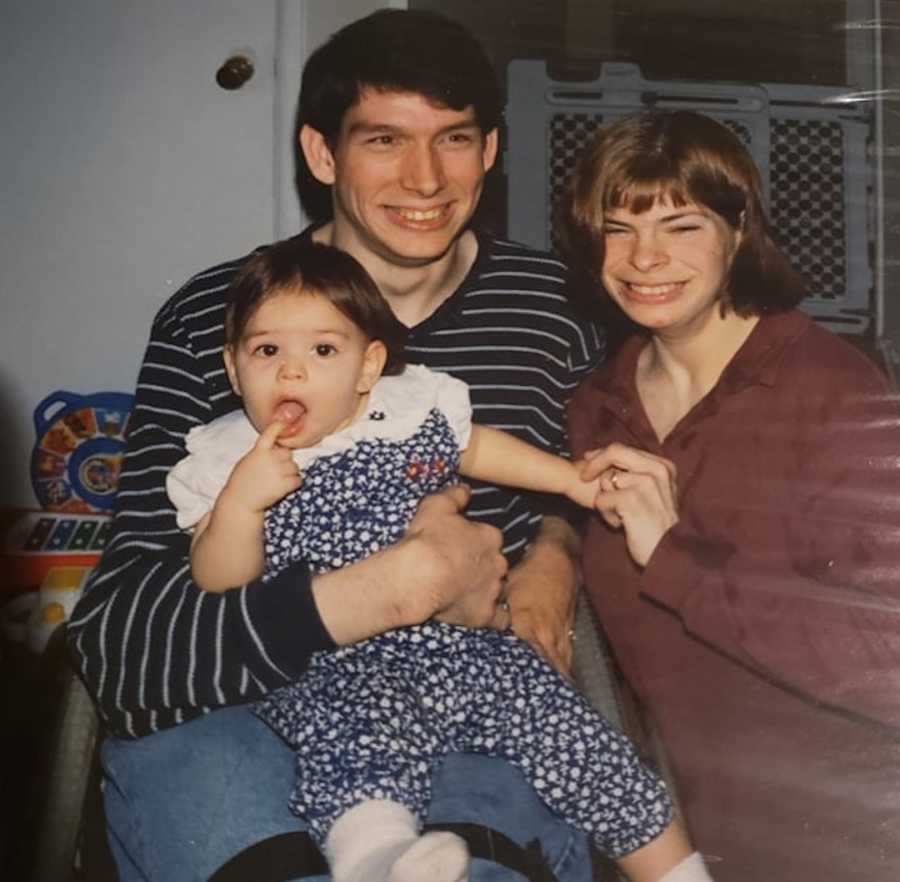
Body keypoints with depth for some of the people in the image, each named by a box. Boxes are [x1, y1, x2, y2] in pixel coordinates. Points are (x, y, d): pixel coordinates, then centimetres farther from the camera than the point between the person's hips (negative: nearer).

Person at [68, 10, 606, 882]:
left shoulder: (551, 302, 2)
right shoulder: (210, 321, -7)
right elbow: (113, 642, -15)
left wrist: (558, 553, -2)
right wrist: (406, 582, -22)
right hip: (232, 708, -1)